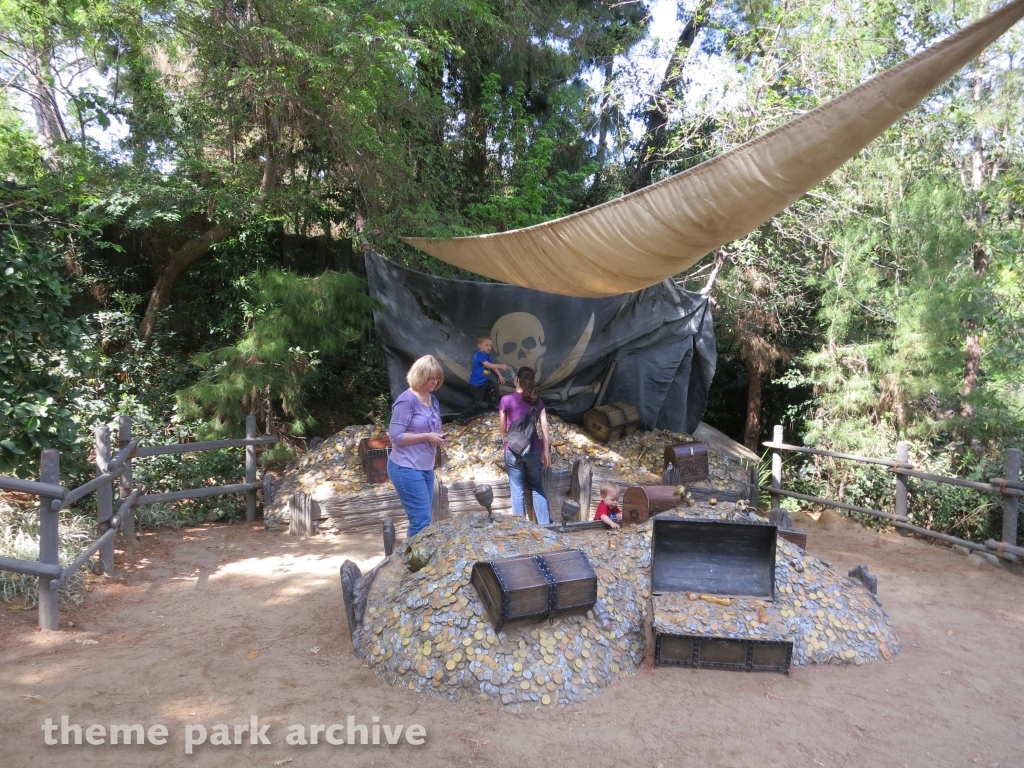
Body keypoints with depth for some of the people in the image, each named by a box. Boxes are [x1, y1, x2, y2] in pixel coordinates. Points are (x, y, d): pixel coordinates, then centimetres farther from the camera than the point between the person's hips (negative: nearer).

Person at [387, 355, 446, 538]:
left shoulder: (433, 400, 11)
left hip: (426, 468, 8)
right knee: (422, 522, -9)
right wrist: (427, 436, -20)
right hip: (407, 469, -8)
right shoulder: (407, 400, -13)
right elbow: (395, 436, -17)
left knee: (422, 520, 10)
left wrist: (437, 437, 0)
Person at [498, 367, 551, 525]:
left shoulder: (507, 400, -6)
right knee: (537, 488, 14)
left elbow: (502, 427, 3)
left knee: (517, 490, 6)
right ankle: (545, 524, 14)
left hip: (513, 450, -3)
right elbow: (544, 427, 2)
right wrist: (545, 452, 9)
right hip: (534, 450, 3)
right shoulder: (537, 401, 3)